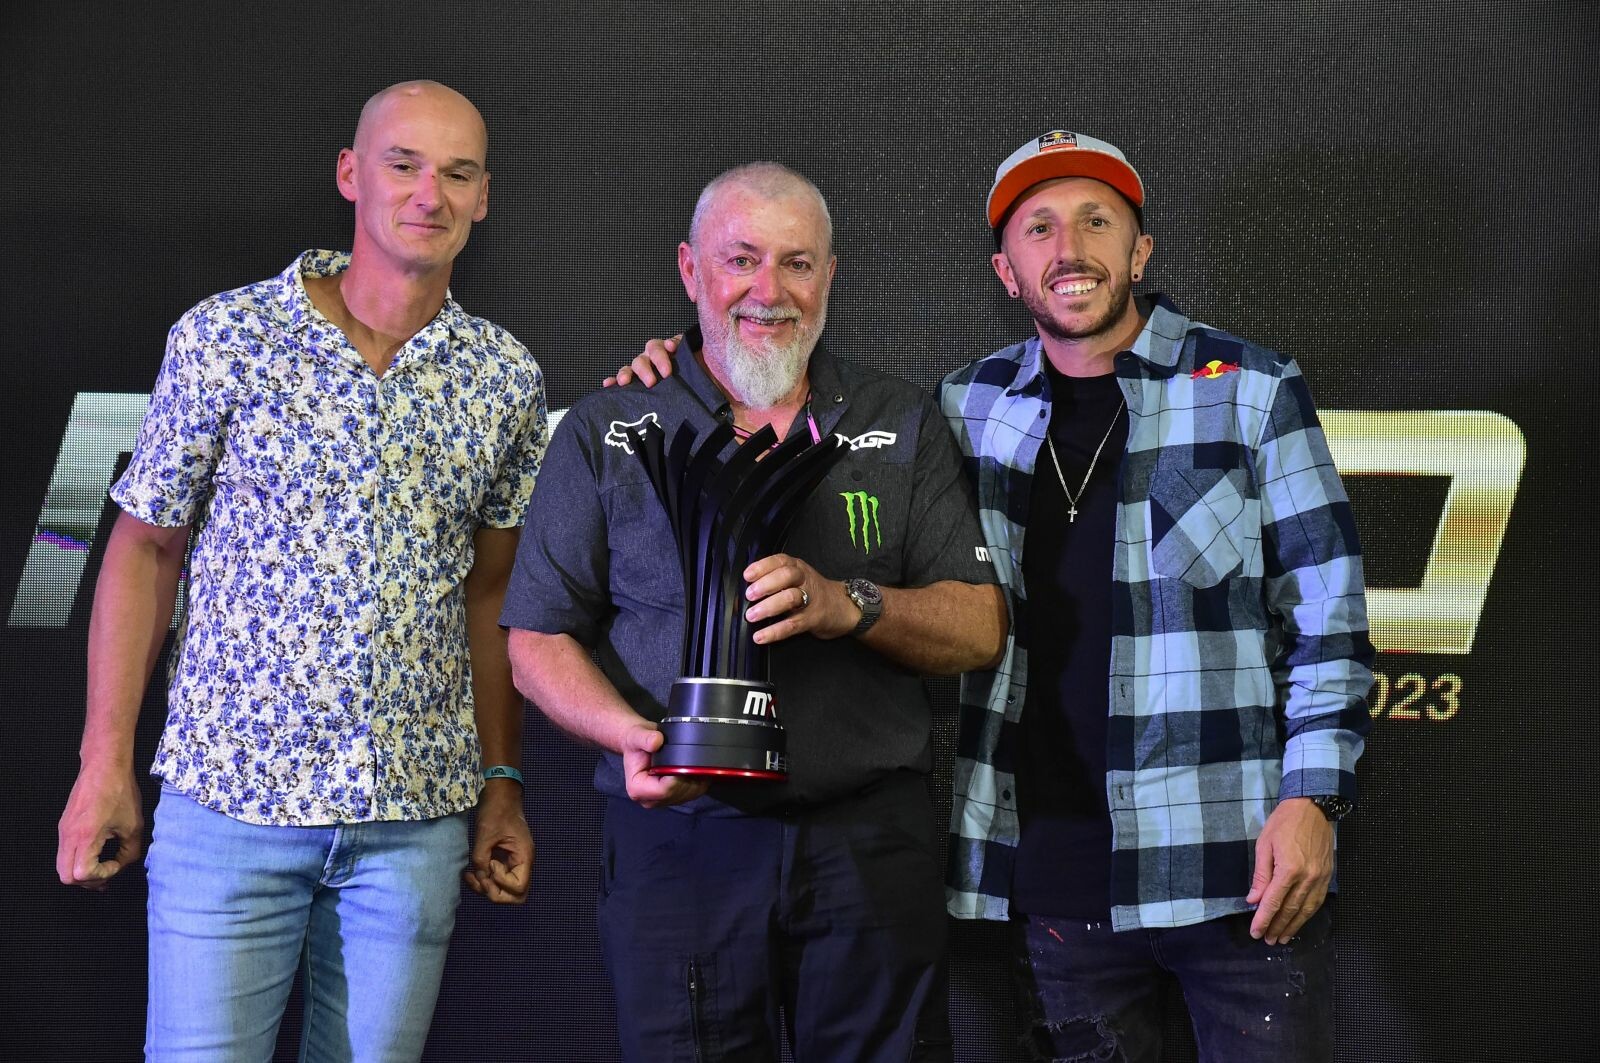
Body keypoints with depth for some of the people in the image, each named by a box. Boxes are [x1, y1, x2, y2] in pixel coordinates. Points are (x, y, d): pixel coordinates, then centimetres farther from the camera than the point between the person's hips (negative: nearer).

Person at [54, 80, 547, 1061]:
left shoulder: (507, 378, 3)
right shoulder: (225, 337, -4)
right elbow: (146, 546, 1)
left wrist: (503, 782, 9)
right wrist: (105, 764, -1)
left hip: (417, 816, 2)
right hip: (229, 796, -2)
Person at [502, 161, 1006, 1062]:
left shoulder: (905, 429, 10)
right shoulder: (607, 434, 7)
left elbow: (981, 631, 4)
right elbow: (539, 640, 4)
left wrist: (851, 606, -15)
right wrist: (631, 734, -16)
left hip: (869, 842, 1)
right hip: (679, 841, -1)